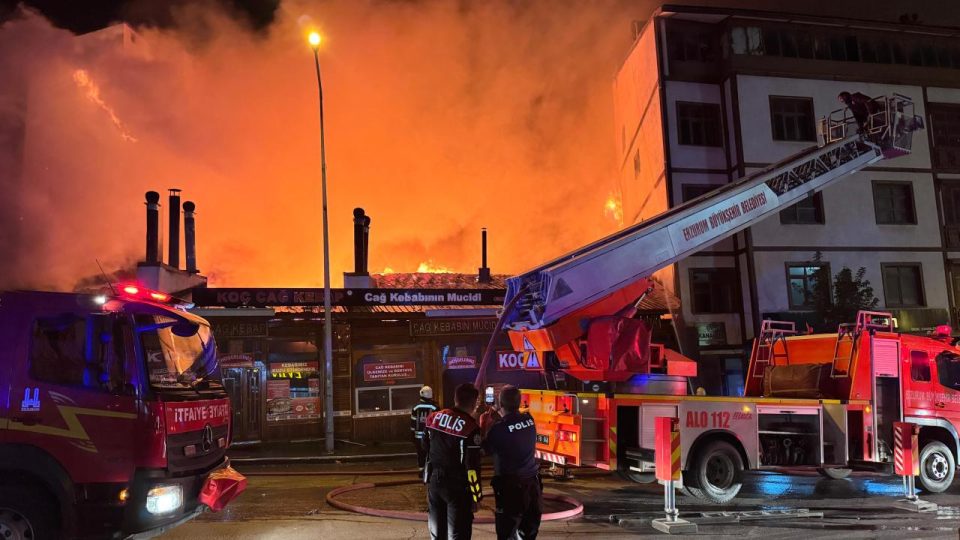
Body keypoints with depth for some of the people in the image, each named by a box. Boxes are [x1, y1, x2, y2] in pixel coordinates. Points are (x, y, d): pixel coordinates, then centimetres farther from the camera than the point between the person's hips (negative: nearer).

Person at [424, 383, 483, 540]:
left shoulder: (433, 417, 1)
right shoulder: (470, 427, -17)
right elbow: (472, 467, -16)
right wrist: (476, 496, -8)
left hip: (434, 483, 6)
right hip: (458, 487, -6)